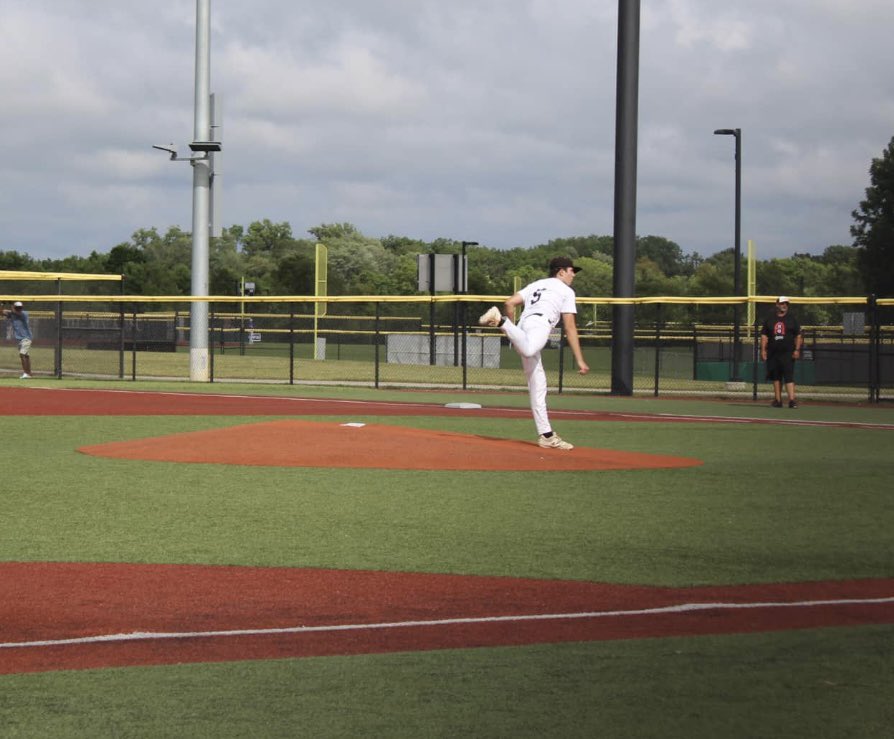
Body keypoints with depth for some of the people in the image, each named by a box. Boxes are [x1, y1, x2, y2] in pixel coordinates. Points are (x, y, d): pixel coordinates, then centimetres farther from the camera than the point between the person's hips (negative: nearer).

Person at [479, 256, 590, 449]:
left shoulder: (535, 285, 34)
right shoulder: (566, 290, 17)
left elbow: (509, 303, 18)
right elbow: (570, 328, 9)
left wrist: (511, 332, 30)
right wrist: (579, 360, 8)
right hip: (539, 324, -7)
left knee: (537, 385, 9)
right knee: (528, 350, -41)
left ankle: (546, 435, 10)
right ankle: (498, 320, -52)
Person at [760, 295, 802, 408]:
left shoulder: (792, 319, 7)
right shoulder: (770, 320, 12)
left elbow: (798, 336, 4)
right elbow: (764, 336, 10)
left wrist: (797, 350, -7)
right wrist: (763, 350, 0)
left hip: (788, 353, -3)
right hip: (773, 353, 3)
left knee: (789, 376, -12)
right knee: (776, 377, 7)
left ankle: (792, 399, -19)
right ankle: (778, 400, 12)